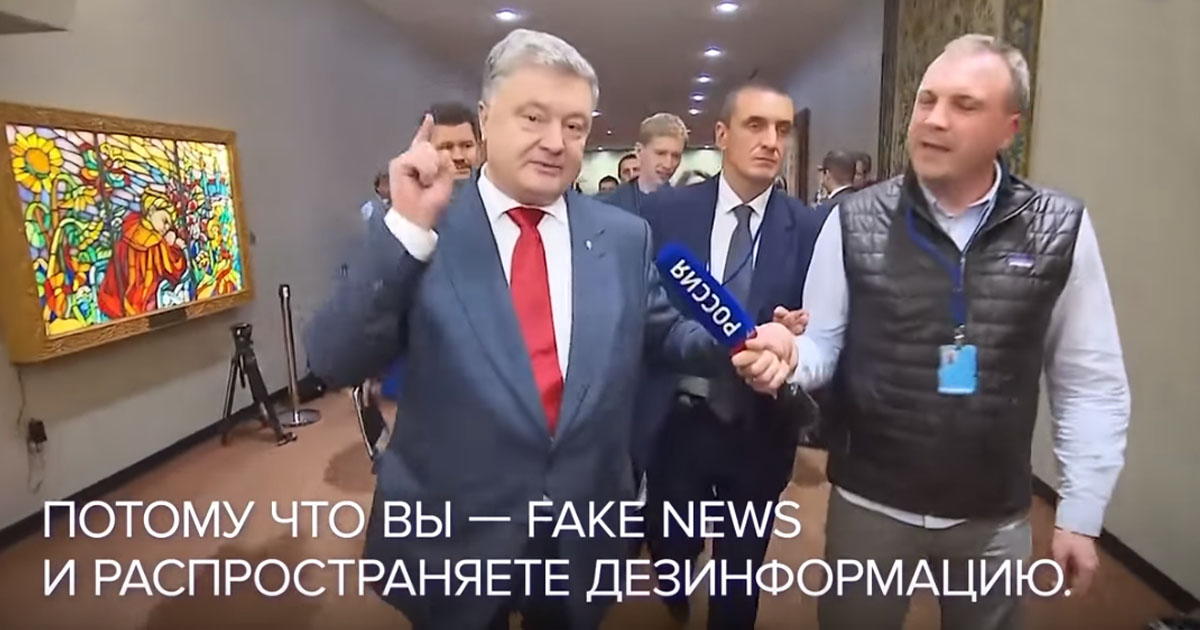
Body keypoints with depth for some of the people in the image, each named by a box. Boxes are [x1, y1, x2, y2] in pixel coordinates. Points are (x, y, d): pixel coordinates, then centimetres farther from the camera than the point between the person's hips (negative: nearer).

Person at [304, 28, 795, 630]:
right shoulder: (420, 232, -10)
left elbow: (662, 332, 10)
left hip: (584, 536, 3)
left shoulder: (626, 237, -1)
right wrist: (407, 227, -26)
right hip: (450, 538, -2)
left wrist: (741, 345, -10)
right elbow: (333, 364, -16)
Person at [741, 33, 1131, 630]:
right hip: (868, 504, 0)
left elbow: (1090, 384, 0)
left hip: (994, 517, 1)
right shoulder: (853, 221, -8)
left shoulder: (1061, 229, -6)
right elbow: (821, 343, -3)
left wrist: (1080, 513, 1)